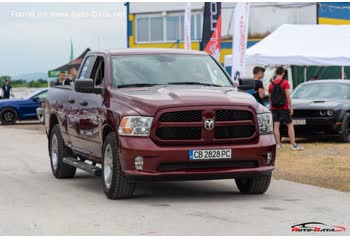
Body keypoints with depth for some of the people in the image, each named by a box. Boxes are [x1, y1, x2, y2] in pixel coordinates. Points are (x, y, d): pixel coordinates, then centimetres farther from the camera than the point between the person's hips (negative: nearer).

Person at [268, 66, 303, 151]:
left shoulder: (271, 84, 6)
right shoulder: (285, 82, -6)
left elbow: (270, 97, 10)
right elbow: (287, 96, -10)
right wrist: (291, 107, -6)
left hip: (274, 108, 4)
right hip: (284, 108, -4)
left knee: (276, 126, 1)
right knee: (290, 125, 2)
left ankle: (278, 144, -1)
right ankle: (293, 144, -2)